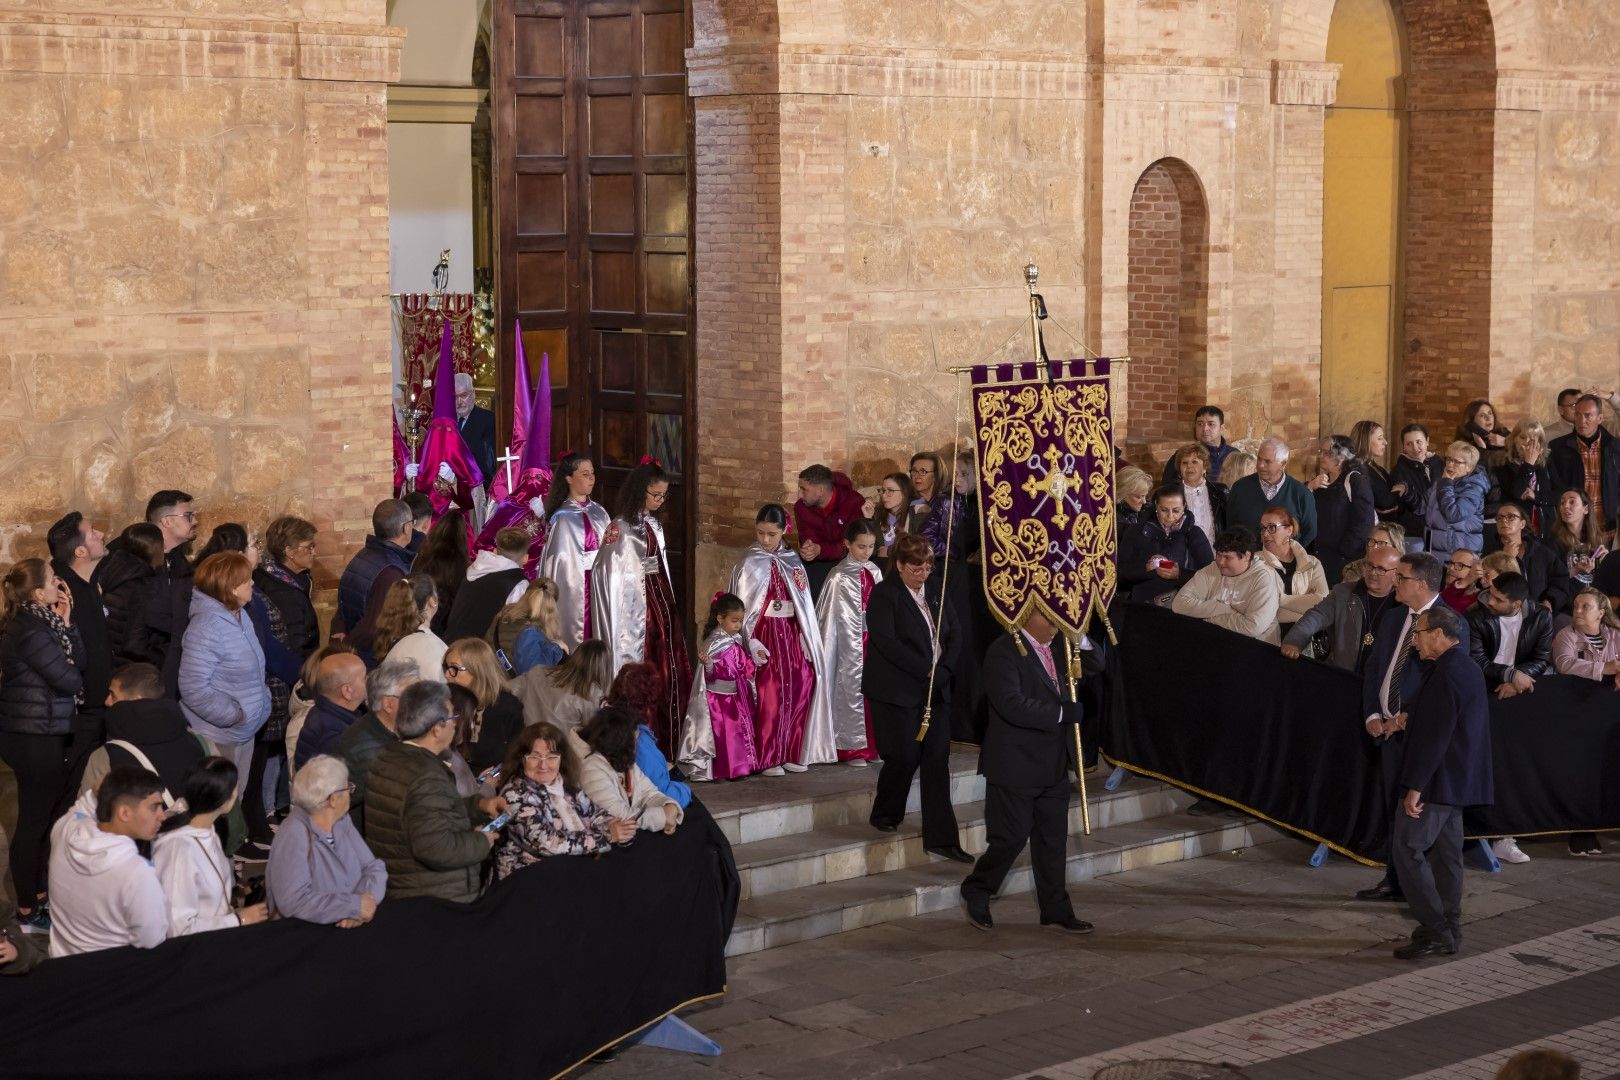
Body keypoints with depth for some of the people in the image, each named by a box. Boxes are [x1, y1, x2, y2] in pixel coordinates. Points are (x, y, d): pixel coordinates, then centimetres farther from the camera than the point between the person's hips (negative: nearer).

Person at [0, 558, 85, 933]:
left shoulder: (40, 620, 9)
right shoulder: (30, 630, -22)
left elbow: (79, 662, 7)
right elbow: (69, 680, -18)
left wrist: (65, 623, -3)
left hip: (40, 732, 10)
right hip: (35, 737, -10)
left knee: (44, 815, 19)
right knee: (34, 820, -1)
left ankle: (38, 892, 31)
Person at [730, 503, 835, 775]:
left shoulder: (792, 561, 11)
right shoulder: (751, 563, -3)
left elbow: (804, 603, 12)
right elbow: (743, 608, -6)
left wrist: (809, 641, 7)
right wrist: (751, 642, -15)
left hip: (792, 632, 5)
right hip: (766, 633, -5)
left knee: (802, 686, -3)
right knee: (769, 694, -9)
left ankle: (791, 753, 9)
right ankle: (767, 758, 0)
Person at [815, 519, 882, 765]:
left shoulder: (874, 572, 7)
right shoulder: (839, 578, -9)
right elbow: (830, 617, -7)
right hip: (850, 642, -5)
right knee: (852, 689, -1)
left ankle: (872, 745, 15)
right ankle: (852, 748, 8)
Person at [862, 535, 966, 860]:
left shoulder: (934, 590, 11)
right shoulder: (884, 595, -8)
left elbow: (952, 632, 12)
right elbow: (886, 642, -18)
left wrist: (944, 669, -5)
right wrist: (925, 670, -19)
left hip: (934, 690, 6)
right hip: (896, 692, -6)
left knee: (937, 760, 1)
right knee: (904, 756, -8)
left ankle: (941, 838, 3)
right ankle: (884, 816, 20)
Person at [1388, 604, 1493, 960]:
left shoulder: (1446, 674, -19)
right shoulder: (1467, 669, 14)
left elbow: (1435, 735, -23)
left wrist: (1415, 786, -22)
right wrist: (1412, 720, 9)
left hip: (1437, 781, -10)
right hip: (1458, 781, 10)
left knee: (1407, 850, -7)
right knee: (1445, 853, 14)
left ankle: (1435, 931, -8)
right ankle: (1448, 928, 19)